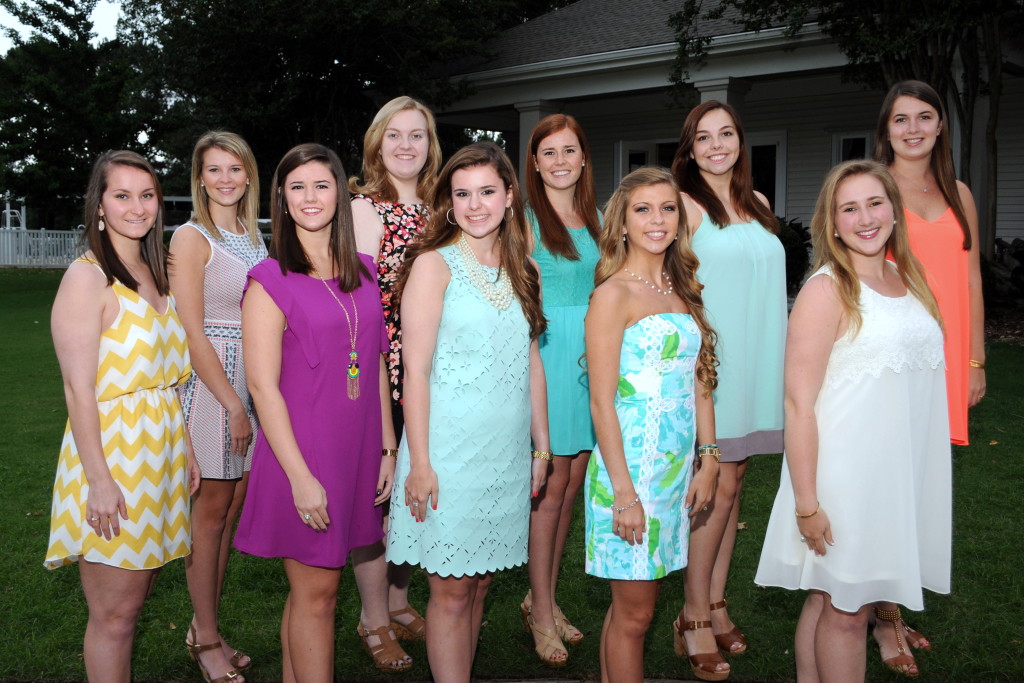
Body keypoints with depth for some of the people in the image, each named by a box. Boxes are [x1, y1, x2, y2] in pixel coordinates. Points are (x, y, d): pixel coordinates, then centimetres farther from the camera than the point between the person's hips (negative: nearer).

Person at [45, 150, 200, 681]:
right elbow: (78, 388, -16)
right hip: (112, 453, -7)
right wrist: (100, 479, -19)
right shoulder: (87, 276, -12)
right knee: (114, 613, 1)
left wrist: (183, 448, 13)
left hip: (158, 452, 8)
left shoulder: (151, 274, 12)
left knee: (135, 594, 14)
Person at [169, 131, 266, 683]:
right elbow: (192, 332, -13)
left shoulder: (253, 237, 13)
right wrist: (233, 404, -14)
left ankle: (205, 630, 22)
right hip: (208, 380, -6)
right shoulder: (192, 237, -8)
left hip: (254, 379, 7)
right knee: (211, 509, 1)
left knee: (232, 508, 10)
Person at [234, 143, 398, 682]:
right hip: (302, 454, -5)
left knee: (309, 585, 13)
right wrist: (300, 475, -15)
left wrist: (387, 449, 10)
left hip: (356, 452, 5)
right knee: (316, 590, 2)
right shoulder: (270, 280, -8)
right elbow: (263, 386, -11)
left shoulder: (363, 273, 9)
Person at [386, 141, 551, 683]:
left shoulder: (523, 271, 11)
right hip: (450, 450, -5)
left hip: (508, 452, 5)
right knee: (451, 591, 1)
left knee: (479, 583, 13)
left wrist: (541, 446, 13)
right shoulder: (434, 265, -6)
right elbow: (415, 370, -10)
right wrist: (419, 463, -14)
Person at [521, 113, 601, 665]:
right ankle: (540, 612, 9)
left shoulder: (594, 218, 15)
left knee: (573, 479, 8)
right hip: (544, 354, -6)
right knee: (553, 480, -4)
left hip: (591, 355, 6)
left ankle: (544, 598, 22)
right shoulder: (524, 218, -4)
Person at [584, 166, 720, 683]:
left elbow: (699, 383, 14)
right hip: (631, 463, -7)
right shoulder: (614, 294, -10)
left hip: (678, 465, 7)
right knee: (634, 612, 2)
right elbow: (602, 402, -13)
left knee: (638, 597, 15)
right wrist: (624, 491, -17)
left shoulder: (682, 292, 12)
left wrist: (709, 461, 8)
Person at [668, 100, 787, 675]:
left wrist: (789, 349, 14)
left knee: (732, 483, 10)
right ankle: (696, 612, 6)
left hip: (757, 363, 6)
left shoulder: (757, 203, 15)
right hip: (712, 362, -6)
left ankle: (716, 601, 19)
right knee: (720, 485, -5)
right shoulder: (687, 205, -5)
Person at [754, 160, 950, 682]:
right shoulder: (826, 290, -13)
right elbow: (799, 403, -16)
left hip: (904, 472, 6)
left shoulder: (908, 279, 9)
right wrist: (806, 502, -19)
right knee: (844, 609, 3)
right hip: (846, 474, -6)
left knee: (843, 597, 14)